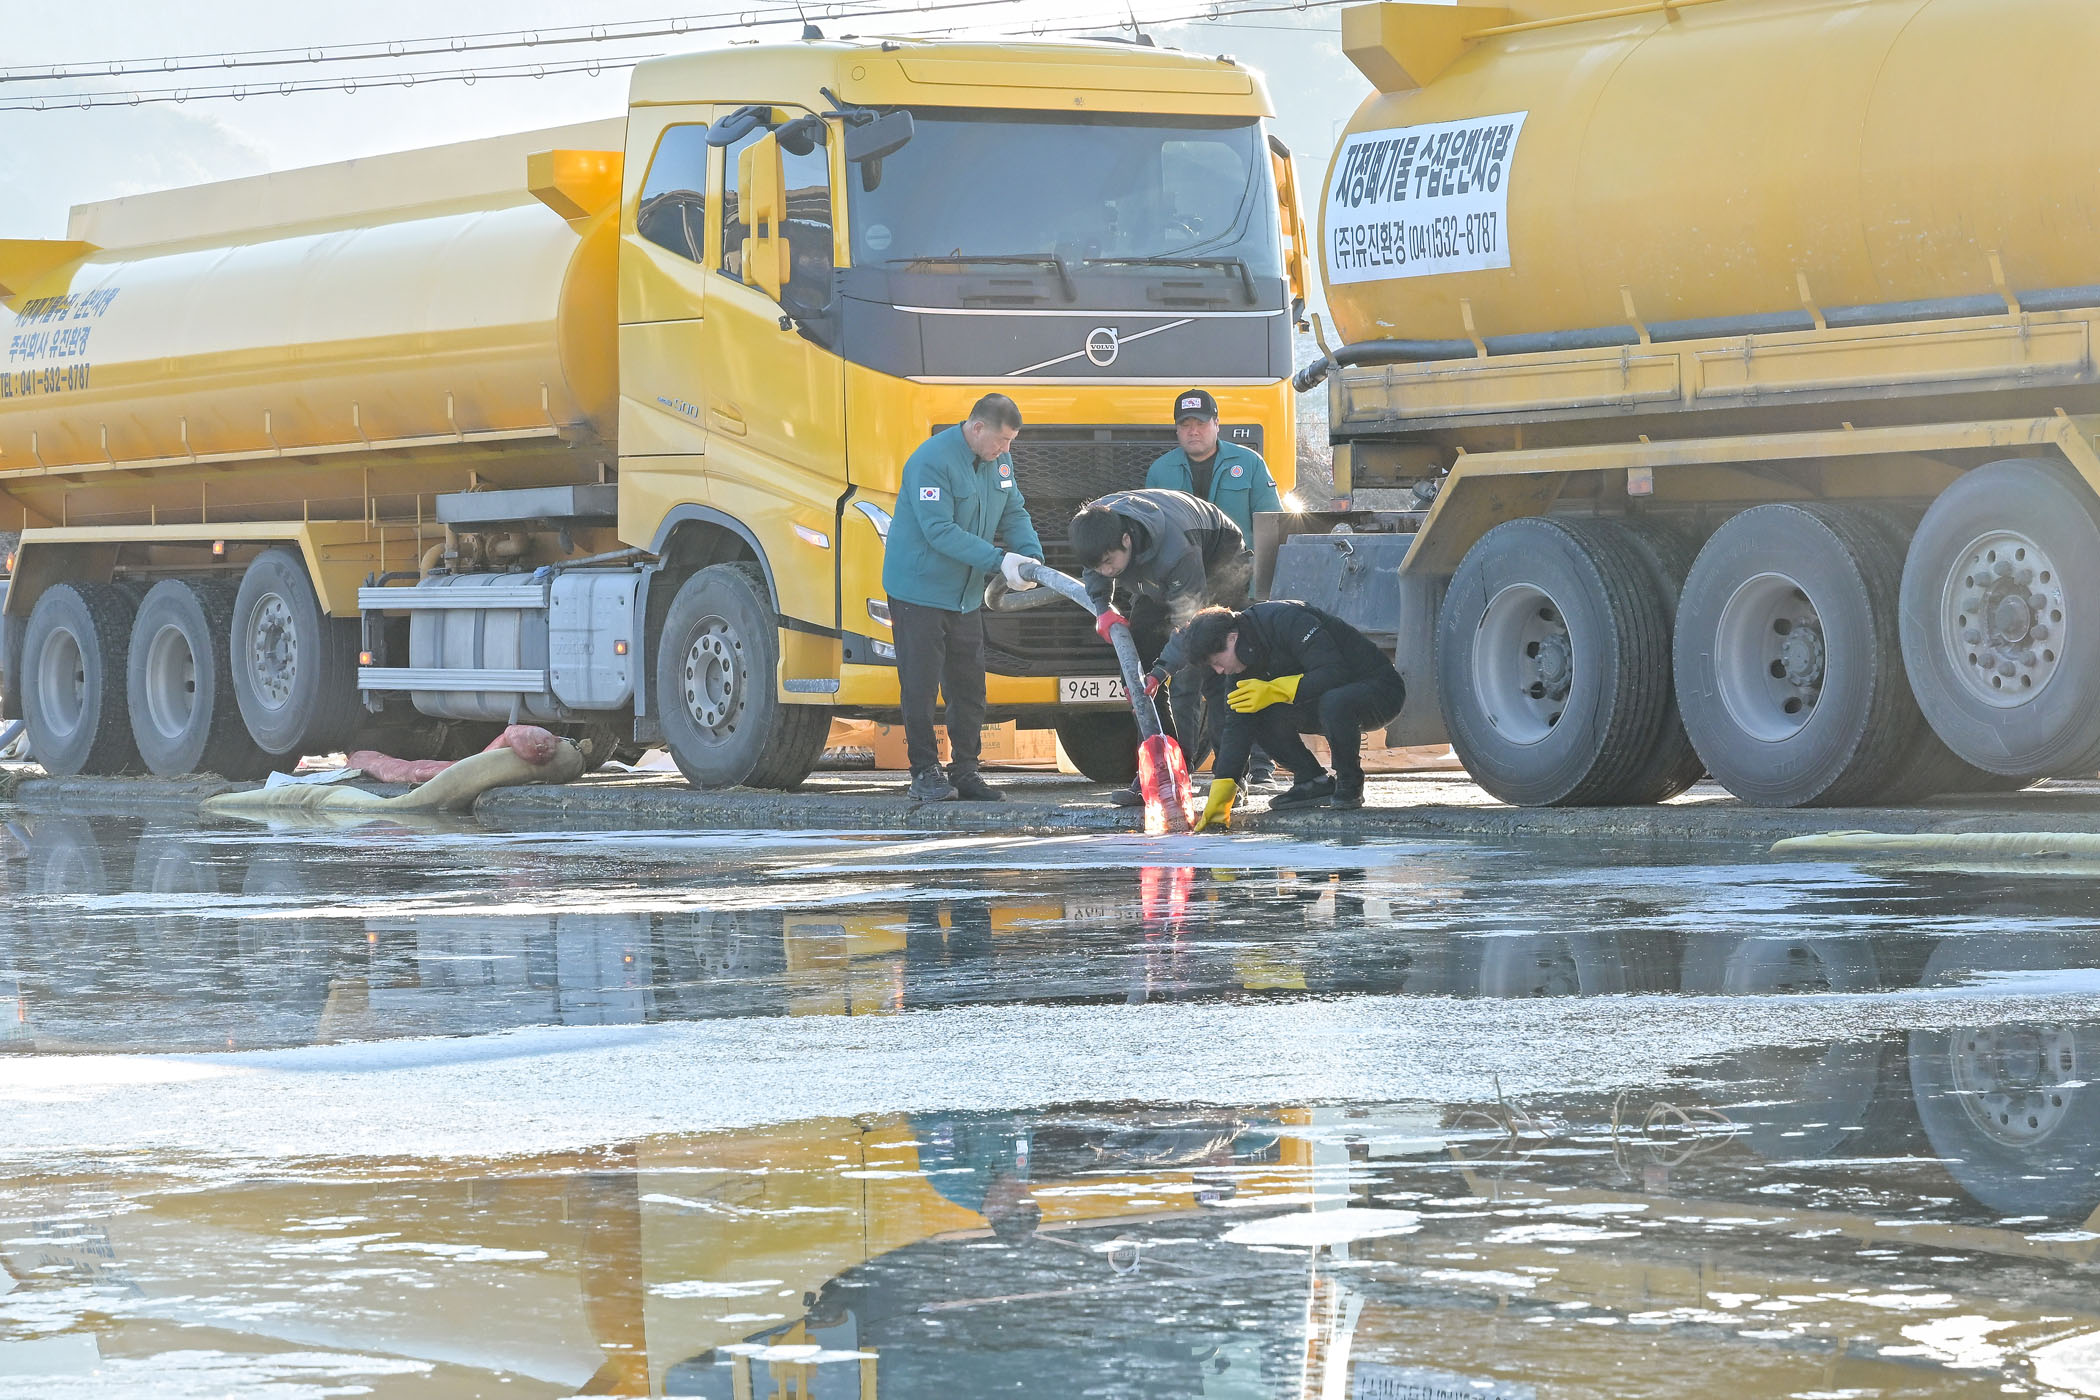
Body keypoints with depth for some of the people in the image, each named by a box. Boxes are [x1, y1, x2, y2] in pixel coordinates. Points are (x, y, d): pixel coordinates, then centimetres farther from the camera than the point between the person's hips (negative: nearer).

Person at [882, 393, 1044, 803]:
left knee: (969, 684, 9)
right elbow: (940, 530, -26)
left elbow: (1014, 513, 11)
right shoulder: (931, 461, -21)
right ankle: (924, 773, 2)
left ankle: (965, 769, 17)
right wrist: (998, 561, -28)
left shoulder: (999, 460, 4)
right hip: (918, 589, -8)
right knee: (921, 684, -4)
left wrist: (1031, 555, -10)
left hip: (966, 595, 8)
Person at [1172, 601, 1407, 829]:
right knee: (1257, 717, -11)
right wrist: (1218, 798, -10)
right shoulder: (1246, 662, -1)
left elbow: (1335, 674, -32)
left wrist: (1274, 690, -34)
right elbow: (1237, 725, -3)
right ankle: (1315, 782, -1)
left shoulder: (1287, 621, -26)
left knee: (1334, 702, -40)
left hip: (1381, 691, -8)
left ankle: (1349, 784, -17)